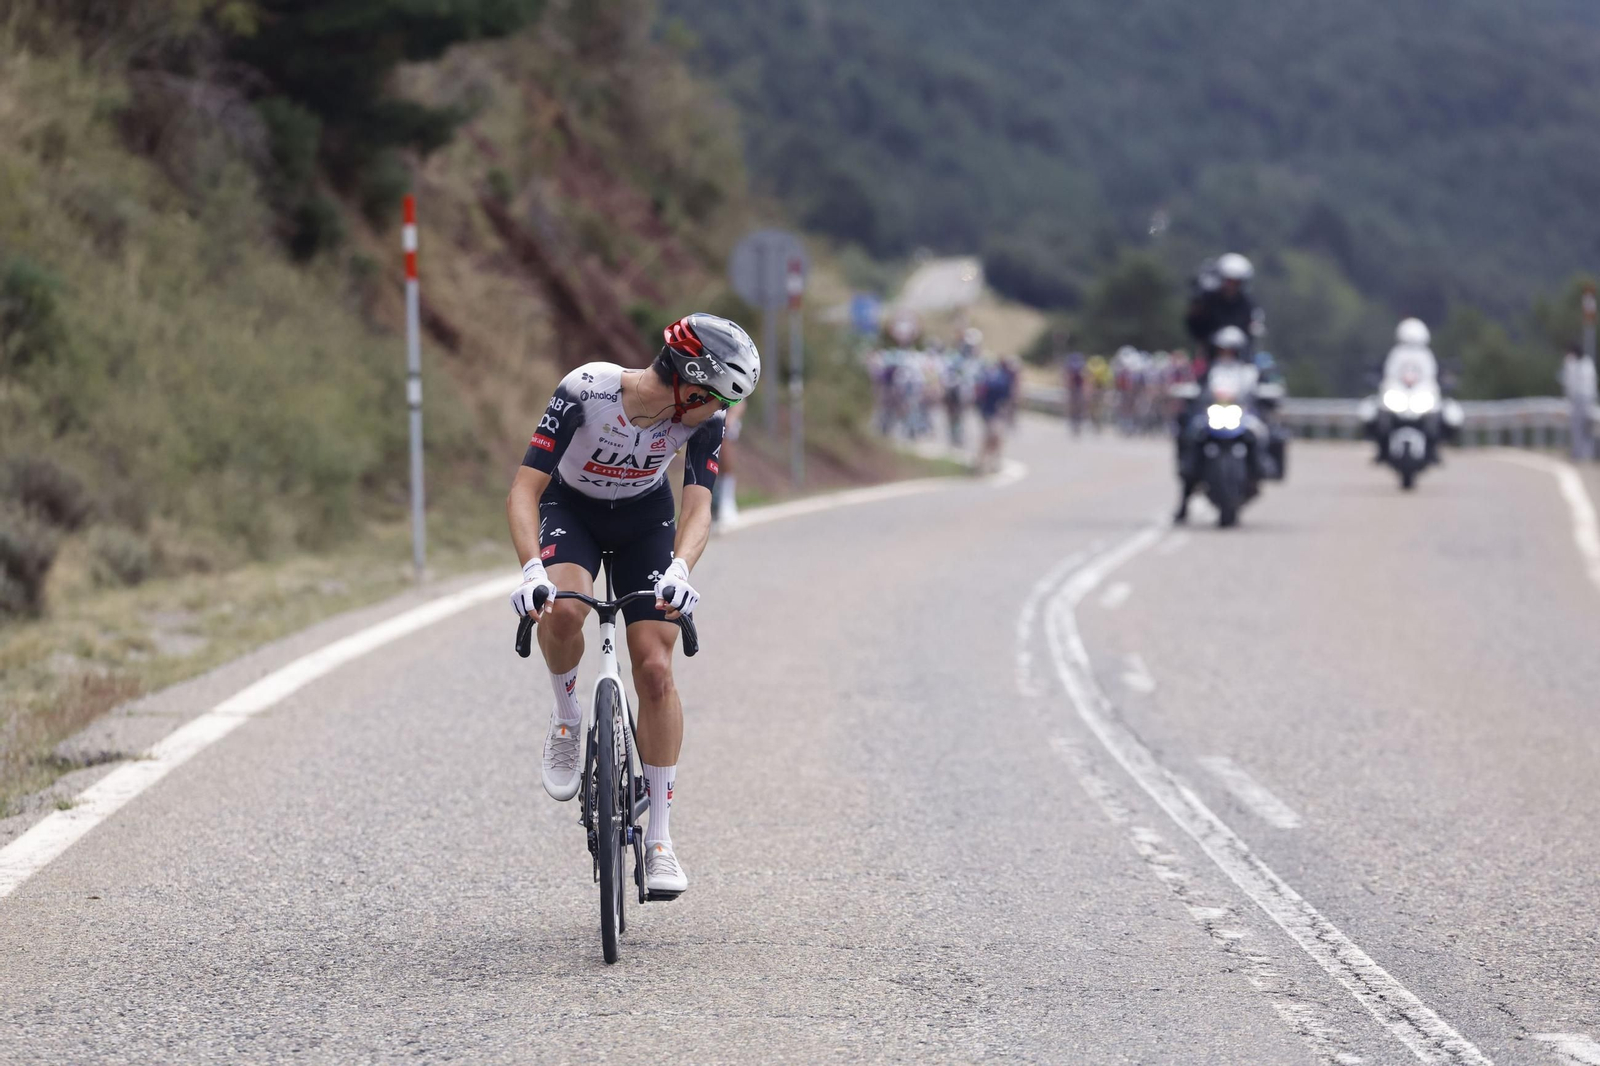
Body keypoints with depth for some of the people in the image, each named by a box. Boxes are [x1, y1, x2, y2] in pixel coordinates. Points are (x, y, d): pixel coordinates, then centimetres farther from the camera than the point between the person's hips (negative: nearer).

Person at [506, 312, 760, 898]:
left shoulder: (704, 420, -24)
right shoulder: (586, 390, -34)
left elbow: (698, 508, -30)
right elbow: (524, 492, -34)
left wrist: (679, 570, -51)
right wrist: (532, 569, -50)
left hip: (645, 520, 2)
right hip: (571, 508, -2)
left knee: (655, 670, -10)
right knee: (562, 609, -35)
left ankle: (659, 838, -2)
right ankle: (567, 719, -4)